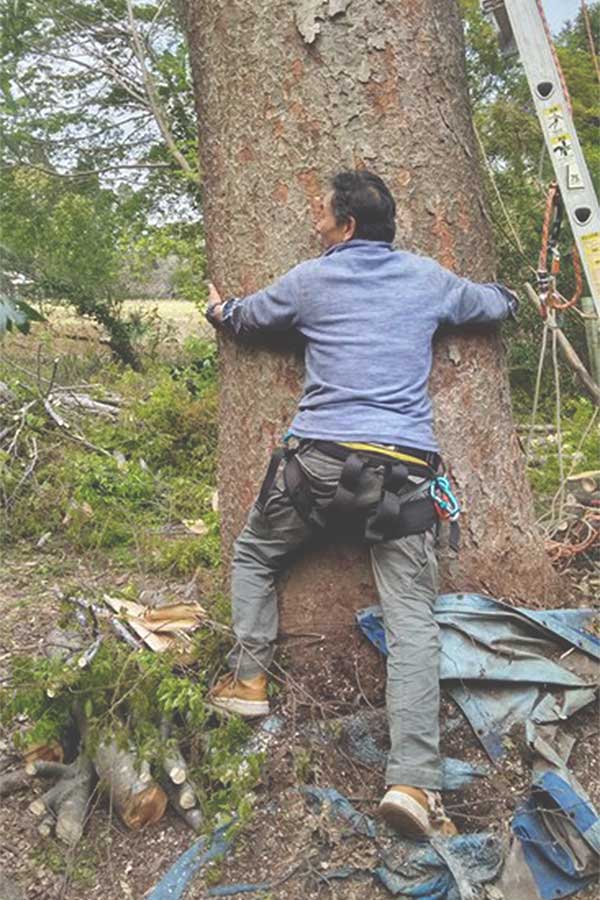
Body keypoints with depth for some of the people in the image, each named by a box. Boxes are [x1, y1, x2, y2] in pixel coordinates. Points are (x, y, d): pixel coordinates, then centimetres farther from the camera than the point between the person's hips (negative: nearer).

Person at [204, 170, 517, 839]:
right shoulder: (429, 278, 15)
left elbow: (239, 317, 28)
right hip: (406, 465, 1)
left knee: (253, 555, 25)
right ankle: (413, 781, -8)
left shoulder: (309, 279, 10)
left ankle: (247, 680, 20)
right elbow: (501, 305, 33)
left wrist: (218, 309, 52)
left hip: (319, 457, -1)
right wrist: (501, 295, 58)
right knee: (412, 620, -1)